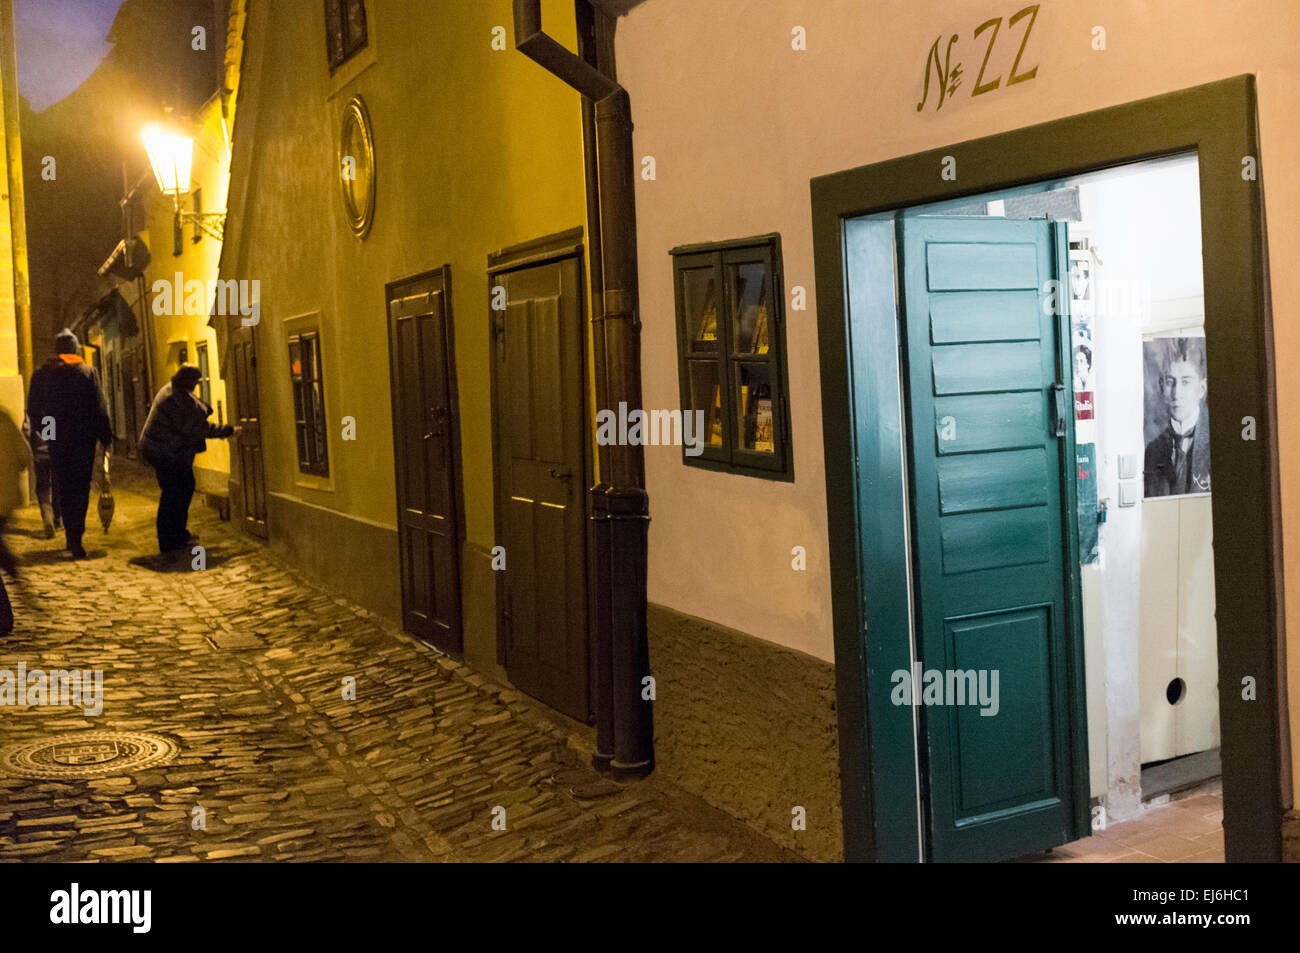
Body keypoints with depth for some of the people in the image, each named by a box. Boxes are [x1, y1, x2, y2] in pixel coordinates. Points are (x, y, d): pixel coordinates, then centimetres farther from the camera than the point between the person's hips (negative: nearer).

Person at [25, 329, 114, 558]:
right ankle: (76, 538, -6)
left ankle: (72, 536, 13)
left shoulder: (41, 374, 3)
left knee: (64, 489, 12)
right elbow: (99, 408, -6)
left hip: (57, 440, 2)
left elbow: (32, 408, 8)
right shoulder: (88, 372, -4)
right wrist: (106, 438, 0)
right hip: (83, 438, -2)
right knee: (81, 488, 2)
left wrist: (39, 428, 26)